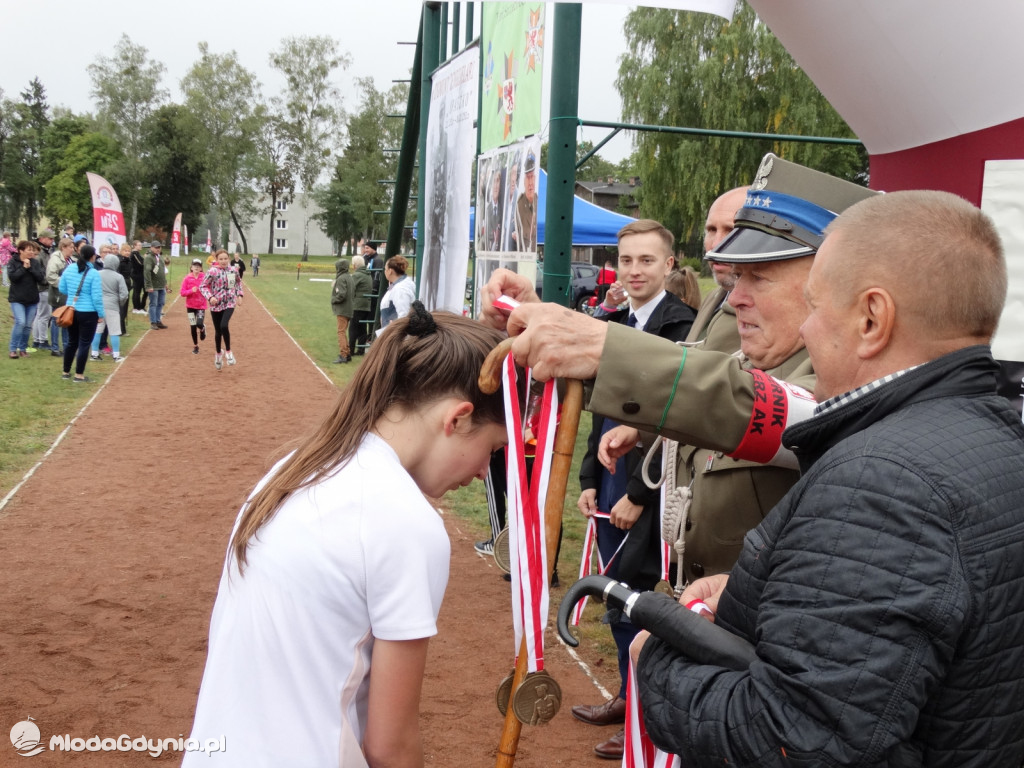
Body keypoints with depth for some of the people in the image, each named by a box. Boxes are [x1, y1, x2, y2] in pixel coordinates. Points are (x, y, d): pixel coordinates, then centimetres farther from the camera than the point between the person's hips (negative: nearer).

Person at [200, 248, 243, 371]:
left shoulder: (233, 270, -1)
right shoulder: (212, 271, -12)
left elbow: (238, 282, 18)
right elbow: (203, 286, -7)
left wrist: (239, 295, 6)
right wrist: (210, 297, -22)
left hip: (230, 303, 1)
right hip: (216, 304, 0)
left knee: (224, 326, -22)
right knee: (218, 331, 9)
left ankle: (228, 351, -2)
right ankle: (218, 353, 32)